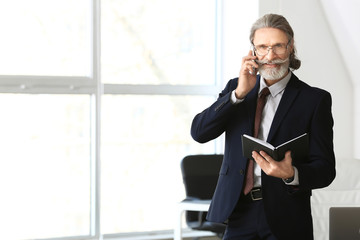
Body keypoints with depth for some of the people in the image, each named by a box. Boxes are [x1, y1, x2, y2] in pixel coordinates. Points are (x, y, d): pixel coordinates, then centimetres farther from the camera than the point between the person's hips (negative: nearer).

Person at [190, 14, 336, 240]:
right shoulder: (236, 88, 9)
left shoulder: (315, 99, -1)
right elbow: (199, 132, -3)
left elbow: (325, 170, -6)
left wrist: (291, 175, -27)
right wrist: (239, 93, -12)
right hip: (238, 213, 2)